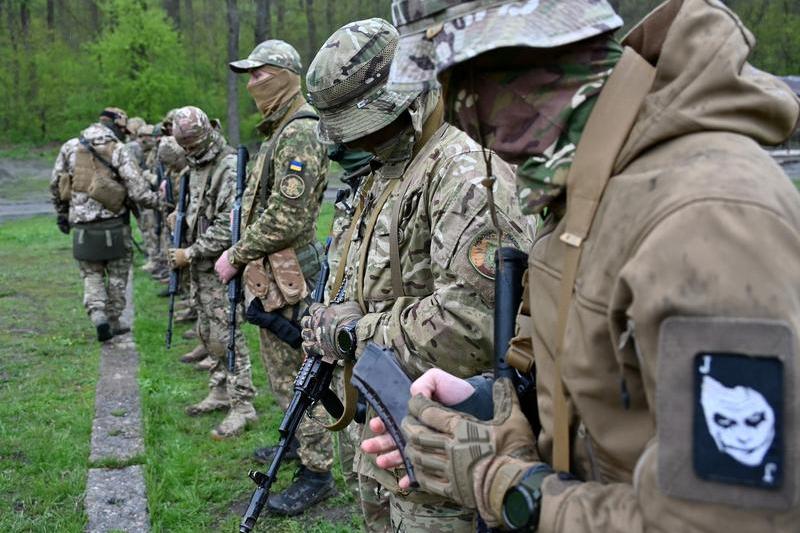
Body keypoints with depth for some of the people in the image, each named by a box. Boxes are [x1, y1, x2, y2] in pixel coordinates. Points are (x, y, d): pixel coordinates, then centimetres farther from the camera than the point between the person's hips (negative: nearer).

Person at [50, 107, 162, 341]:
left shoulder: (70, 147, 4)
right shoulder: (119, 150, -8)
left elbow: (55, 185, 12)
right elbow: (137, 191, -13)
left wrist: (62, 213, 24)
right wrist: (159, 201, 4)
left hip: (83, 226, 3)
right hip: (114, 225, -3)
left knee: (92, 274, 15)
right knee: (117, 274, 14)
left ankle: (98, 316, -3)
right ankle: (113, 320, 19)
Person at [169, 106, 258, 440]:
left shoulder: (229, 167, -17)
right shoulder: (195, 167, 13)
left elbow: (227, 227, -23)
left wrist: (191, 253, -17)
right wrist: (182, 252, 12)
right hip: (201, 267, 9)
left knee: (226, 336, -8)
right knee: (207, 333, 16)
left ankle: (242, 405, -1)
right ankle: (220, 393, 29)